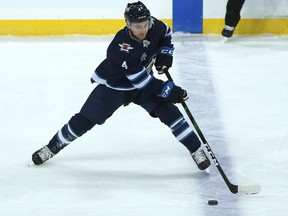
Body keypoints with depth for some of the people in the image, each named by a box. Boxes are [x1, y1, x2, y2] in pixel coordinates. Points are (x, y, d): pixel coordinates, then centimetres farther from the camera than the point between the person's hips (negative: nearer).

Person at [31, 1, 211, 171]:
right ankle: (51, 148, 18)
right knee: (85, 120, 1)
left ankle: (196, 150, 0)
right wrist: (169, 90, -35)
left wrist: (165, 54, -6)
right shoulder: (120, 48, -38)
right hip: (114, 85, -4)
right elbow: (141, 81, -35)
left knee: (169, 112, -11)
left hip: (144, 81, 4)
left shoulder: (154, 26, -21)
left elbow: (166, 33, 7)